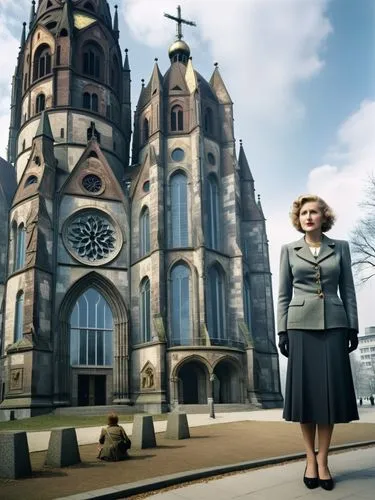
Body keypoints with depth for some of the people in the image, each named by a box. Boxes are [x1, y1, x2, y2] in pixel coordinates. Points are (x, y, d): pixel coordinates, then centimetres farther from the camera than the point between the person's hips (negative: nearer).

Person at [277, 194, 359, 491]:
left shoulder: (340, 247, 9)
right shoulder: (289, 250, 7)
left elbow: (348, 291, 8)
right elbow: (283, 294, 5)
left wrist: (353, 327, 1)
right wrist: (282, 330, -2)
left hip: (333, 325, 1)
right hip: (301, 325, 0)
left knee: (330, 389, -1)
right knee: (305, 390, 0)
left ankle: (323, 459, 8)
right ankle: (310, 458, 12)